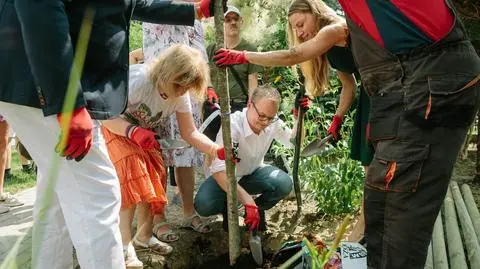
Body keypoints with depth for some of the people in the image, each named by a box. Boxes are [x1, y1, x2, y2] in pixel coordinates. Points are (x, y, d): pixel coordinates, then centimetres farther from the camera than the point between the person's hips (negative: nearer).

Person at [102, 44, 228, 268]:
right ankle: (125, 244, -17)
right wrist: (134, 132, -49)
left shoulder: (181, 94, -14)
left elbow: (189, 132, -11)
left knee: (154, 175, -3)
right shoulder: (138, 80, -35)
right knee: (132, 176, -24)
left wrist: (217, 150, -25)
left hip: (143, 133, 7)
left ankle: (144, 236, 16)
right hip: (113, 127, -7)